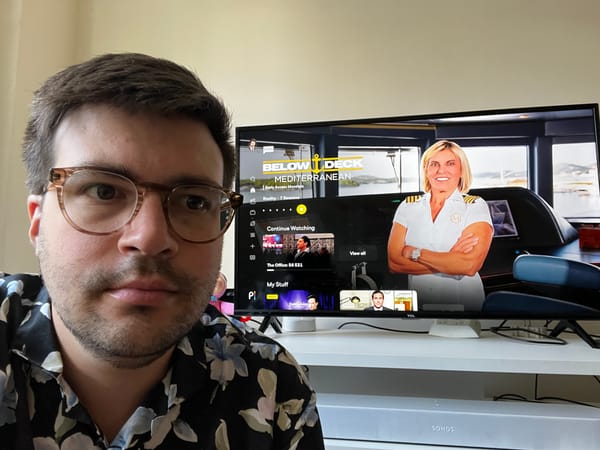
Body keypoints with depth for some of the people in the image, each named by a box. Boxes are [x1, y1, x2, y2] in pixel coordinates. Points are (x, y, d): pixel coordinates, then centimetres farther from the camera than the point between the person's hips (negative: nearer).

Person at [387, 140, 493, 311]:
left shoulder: (476, 206, -2)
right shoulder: (408, 205, 3)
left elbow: (470, 265, -15)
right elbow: (394, 263, -6)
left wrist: (415, 253, -10)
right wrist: (450, 260, -12)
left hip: (464, 303, -1)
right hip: (418, 302, 1)